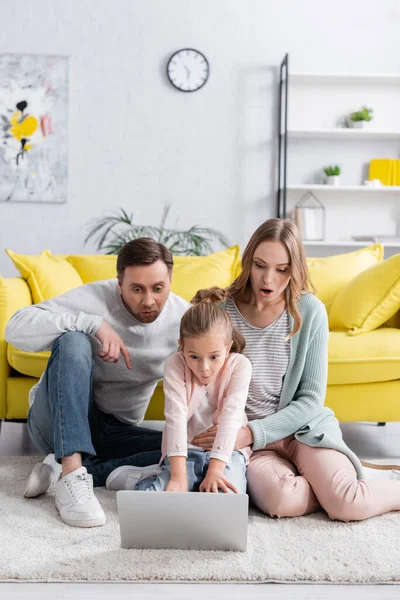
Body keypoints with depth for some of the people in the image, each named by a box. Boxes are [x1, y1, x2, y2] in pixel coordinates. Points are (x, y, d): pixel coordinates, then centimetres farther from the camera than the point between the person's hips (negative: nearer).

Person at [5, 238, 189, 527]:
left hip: (115, 432, 4)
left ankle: (65, 470, -22)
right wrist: (94, 323, -37)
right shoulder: (95, 298, -18)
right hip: (58, 421, -3)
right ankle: (72, 474, -37)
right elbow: (16, 328, -29)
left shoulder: (183, 318, -7)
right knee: (73, 341, -32)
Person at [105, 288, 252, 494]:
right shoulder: (175, 365, -11)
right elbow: (176, 417, -22)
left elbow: (231, 417, -18)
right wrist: (178, 476, -31)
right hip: (186, 451, -1)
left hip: (226, 451, 1)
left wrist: (215, 469, -29)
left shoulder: (240, 366, -10)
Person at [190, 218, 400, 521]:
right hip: (244, 435, 0)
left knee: (348, 505, -24)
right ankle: (328, 482, 0)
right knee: (280, 500, -31)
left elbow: (311, 398, -7)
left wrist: (253, 433, -19)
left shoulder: (310, 311, -8)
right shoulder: (222, 311, -9)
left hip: (302, 426, 0)